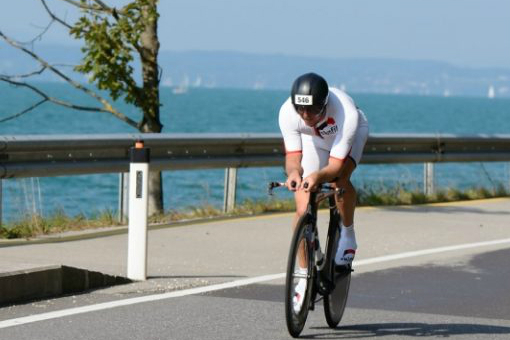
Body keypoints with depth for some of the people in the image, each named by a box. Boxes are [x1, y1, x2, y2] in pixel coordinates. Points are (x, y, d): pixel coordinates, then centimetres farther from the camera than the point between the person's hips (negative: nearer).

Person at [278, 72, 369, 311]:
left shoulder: (347, 114, -42)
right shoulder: (287, 113, -35)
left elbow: (336, 164, -39)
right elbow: (293, 157, -29)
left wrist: (317, 176, -60)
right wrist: (293, 172, -52)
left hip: (351, 133, -2)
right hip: (313, 140, 2)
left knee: (340, 178, -34)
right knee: (303, 210, -10)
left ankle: (347, 233, -7)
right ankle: (304, 277, 2)